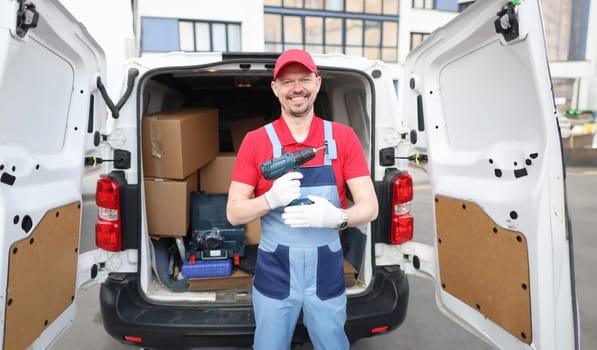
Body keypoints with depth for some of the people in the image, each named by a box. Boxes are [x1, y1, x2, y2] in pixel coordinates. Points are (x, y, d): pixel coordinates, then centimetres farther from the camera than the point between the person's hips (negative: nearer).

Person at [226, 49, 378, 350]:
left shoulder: (344, 138, -5)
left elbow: (369, 207, -6)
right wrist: (272, 199, -25)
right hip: (273, 276, 0)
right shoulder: (255, 141, -6)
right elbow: (233, 213, -5)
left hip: (327, 275, 1)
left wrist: (336, 217, -28)